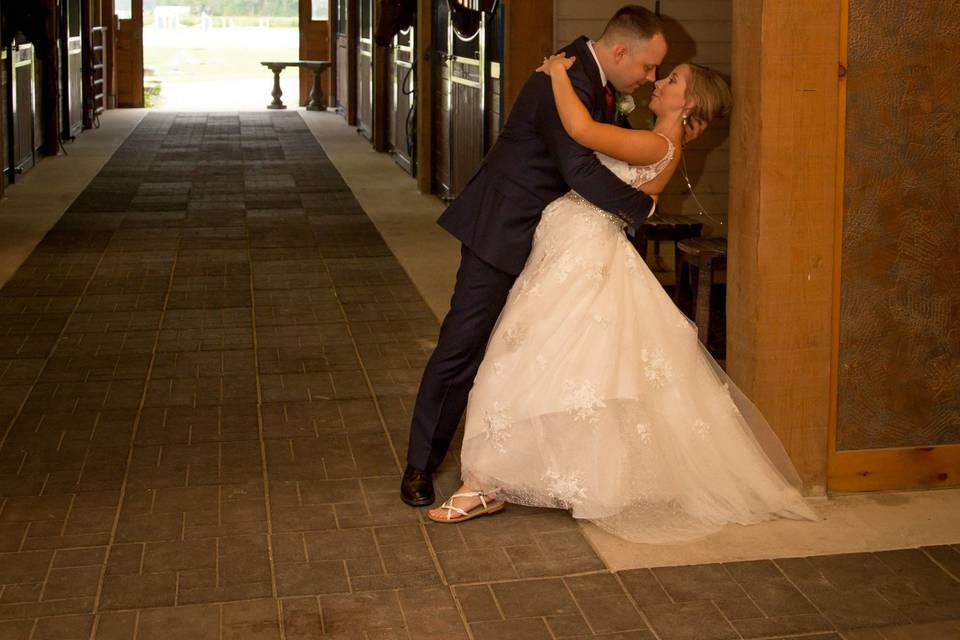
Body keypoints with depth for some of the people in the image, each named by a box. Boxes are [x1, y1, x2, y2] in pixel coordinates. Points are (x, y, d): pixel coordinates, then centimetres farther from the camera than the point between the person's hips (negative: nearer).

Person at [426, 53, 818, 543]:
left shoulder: (657, 147, -16)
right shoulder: (656, 147, 15)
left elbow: (581, 129, -29)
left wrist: (558, 73, -15)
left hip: (582, 259, -10)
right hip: (571, 250, 10)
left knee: (526, 357, -10)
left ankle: (490, 483, -5)